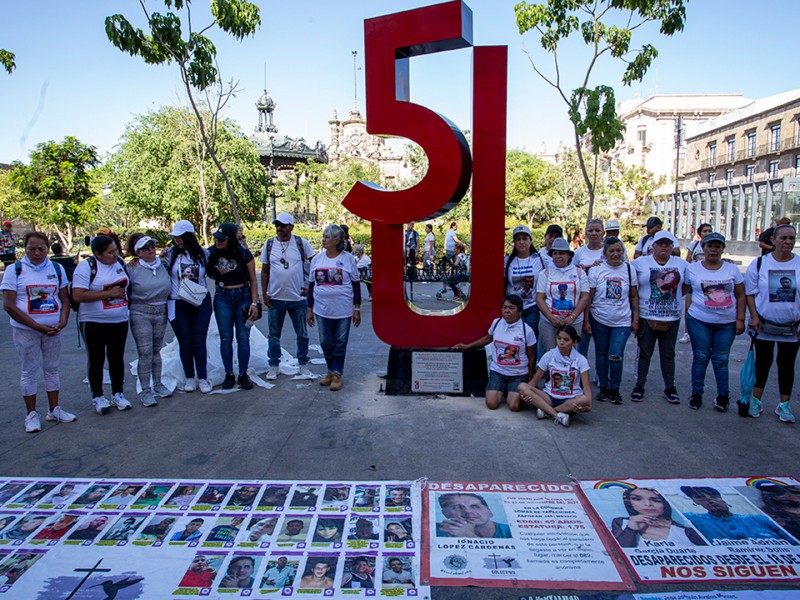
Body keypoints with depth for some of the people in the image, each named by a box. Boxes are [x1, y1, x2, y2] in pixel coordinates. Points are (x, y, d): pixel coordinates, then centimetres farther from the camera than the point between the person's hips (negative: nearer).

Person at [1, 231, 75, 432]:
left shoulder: (57, 269, 7)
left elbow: (65, 299, 9)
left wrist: (63, 321, -10)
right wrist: (37, 326, -17)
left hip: (53, 330, 3)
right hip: (25, 330, -3)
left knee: (52, 369, 11)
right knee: (29, 372, 5)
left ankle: (54, 410, 21)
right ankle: (31, 414, 15)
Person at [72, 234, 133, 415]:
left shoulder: (121, 263, 5)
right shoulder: (86, 267, -12)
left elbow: (128, 284, 25)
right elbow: (78, 296, -20)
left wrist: (123, 294, 6)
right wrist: (109, 293, -20)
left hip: (120, 321, 5)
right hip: (94, 323, -5)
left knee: (117, 358, 12)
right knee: (96, 360, 6)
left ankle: (118, 394, 24)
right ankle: (97, 397, 18)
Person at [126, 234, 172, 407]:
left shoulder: (163, 265, 5)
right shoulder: (132, 268, -7)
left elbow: (169, 287, 17)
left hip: (161, 312, 4)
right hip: (140, 313, -4)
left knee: (156, 350, 15)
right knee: (145, 352, -6)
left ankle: (157, 384, 27)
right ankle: (145, 390, 3)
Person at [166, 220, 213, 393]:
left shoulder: (203, 254, 1)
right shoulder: (171, 254, 1)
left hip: (201, 303, 0)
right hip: (178, 305, 0)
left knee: (199, 341, 1)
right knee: (184, 342, 6)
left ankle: (202, 378, 13)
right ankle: (189, 377, 20)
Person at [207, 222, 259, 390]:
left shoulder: (243, 254, -9)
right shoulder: (211, 253, -4)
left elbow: (253, 280, -3)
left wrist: (254, 303, -9)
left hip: (243, 296, -1)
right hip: (222, 298, 2)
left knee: (243, 337, 3)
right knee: (226, 338, 5)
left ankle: (243, 375, 14)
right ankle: (229, 375, 17)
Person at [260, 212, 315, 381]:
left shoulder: (301, 243, -4)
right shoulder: (269, 245, 2)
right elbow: (265, 271, 7)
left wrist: (309, 286, -3)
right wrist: (264, 294, 0)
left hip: (298, 298, -1)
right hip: (275, 298, 2)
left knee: (302, 334, 10)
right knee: (274, 335, 9)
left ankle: (303, 364, 25)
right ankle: (274, 366, 23)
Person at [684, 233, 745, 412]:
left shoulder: (732, 269, 5)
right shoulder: (692, 269, 2)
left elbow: (740, 296, 7)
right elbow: (687, 293, 5)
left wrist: (740, 319, 1)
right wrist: (687, 317, 0)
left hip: (727, 323, 1)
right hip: (699, 321, -1)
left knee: (721, 360, 5)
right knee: (700, 358, 4)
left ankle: (723, 396, 17)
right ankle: (696, 394, 16)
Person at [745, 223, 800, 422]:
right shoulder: (759, 263, -4)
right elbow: (749, 293, 0)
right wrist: (754, 316, -9)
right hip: (764, 325, -1)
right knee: (762, 363, 9)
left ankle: (783, 405, 22)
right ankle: (756, 400, 21)